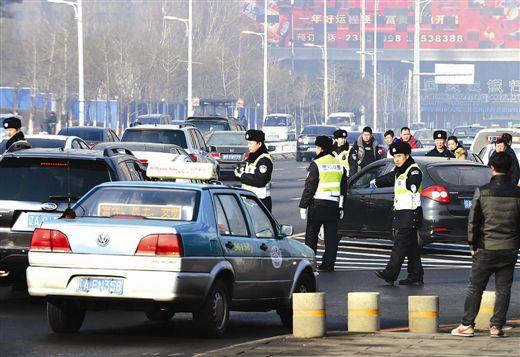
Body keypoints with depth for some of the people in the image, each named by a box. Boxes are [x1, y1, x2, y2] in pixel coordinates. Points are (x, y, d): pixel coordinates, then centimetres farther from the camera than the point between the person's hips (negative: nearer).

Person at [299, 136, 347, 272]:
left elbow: (309, 187, -11)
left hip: (317, 204, -5)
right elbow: (344, 188, 16)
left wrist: (303, 205, -7)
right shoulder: (339, 165, 10)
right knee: (331, 236, 6)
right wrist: (341, 207, 21)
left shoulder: (316, 164, -10)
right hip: (334, 205, 5)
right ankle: (329, 264, 4)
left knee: (311, 235, 4)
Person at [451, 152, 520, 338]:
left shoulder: (482, 191, -6)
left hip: (486, 248, -1)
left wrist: (473, 245, 7)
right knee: (503, 289, 8)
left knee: (475, 288, 7)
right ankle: (497, 326, 5)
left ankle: (467, 324, 8)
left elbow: (473, 220, -2)